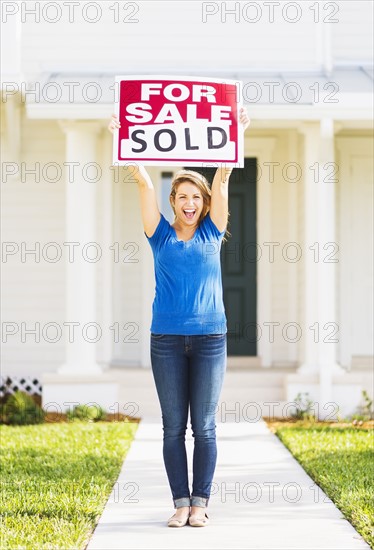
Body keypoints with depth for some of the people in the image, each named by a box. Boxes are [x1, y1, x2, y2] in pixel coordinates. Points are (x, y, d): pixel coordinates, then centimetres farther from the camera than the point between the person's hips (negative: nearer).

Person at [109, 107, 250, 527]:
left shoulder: (212, 233, 7)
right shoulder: (161, 235, 6)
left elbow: (222, 181, -3)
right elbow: (144, 183, -3)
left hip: (209, 338, 0)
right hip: (166, 339, 0)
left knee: (204, 426, 2)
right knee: (173, 426, 3)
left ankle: (201, 502, 7)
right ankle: (181, 502, 8)